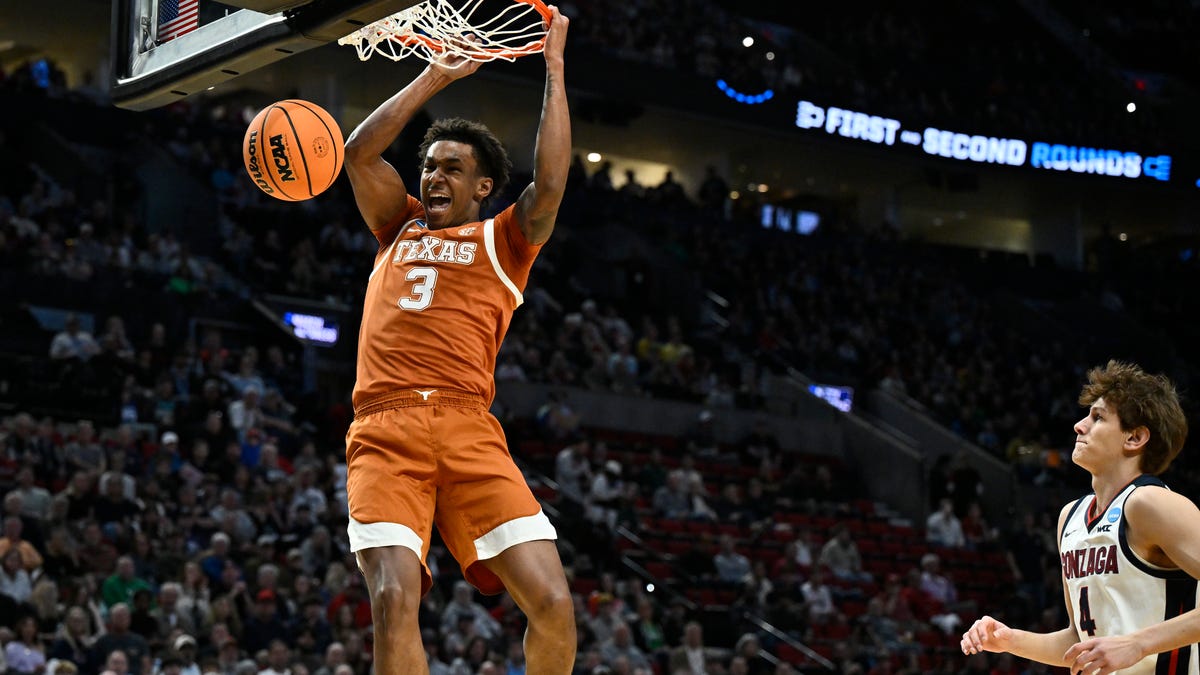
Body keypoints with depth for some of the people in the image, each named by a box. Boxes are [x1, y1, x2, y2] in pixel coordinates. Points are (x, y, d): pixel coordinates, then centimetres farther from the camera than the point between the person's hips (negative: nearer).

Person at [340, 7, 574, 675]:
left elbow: (549, 186, 1)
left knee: (553, 603, -13)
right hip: (384, 431, 1)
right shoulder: (401, 227, 27)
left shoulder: (503, 240, 18)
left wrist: (555, 67, 4)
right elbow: (360, 153, 16)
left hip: (467, 427, -1)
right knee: (395, 602, -21)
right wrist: (434, 78, 17)